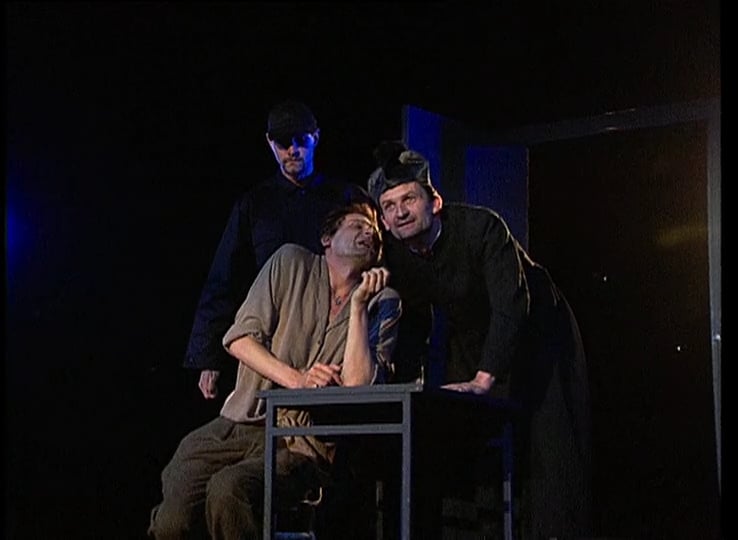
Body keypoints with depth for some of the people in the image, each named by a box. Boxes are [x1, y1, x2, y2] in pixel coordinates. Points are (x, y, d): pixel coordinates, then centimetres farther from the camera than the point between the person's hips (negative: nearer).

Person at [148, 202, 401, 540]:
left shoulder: (383, 303, 9)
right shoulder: (292, 263, 11)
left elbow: (358, 386, -6)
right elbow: (239, 337, 3)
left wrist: (358, 305, -7)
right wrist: (295, 379, -11)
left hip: (300, 445, -1)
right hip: (238, 424, 1)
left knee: (228, 489, -34)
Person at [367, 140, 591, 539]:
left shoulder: (481, 226, -31)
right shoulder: (394, 253, -12)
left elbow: (512, 304, -38)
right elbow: (415, 323, 2)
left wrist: (482, 380, -44)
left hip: (534, 336, -5)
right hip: (470, 340, 5)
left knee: (543, 453, -10)